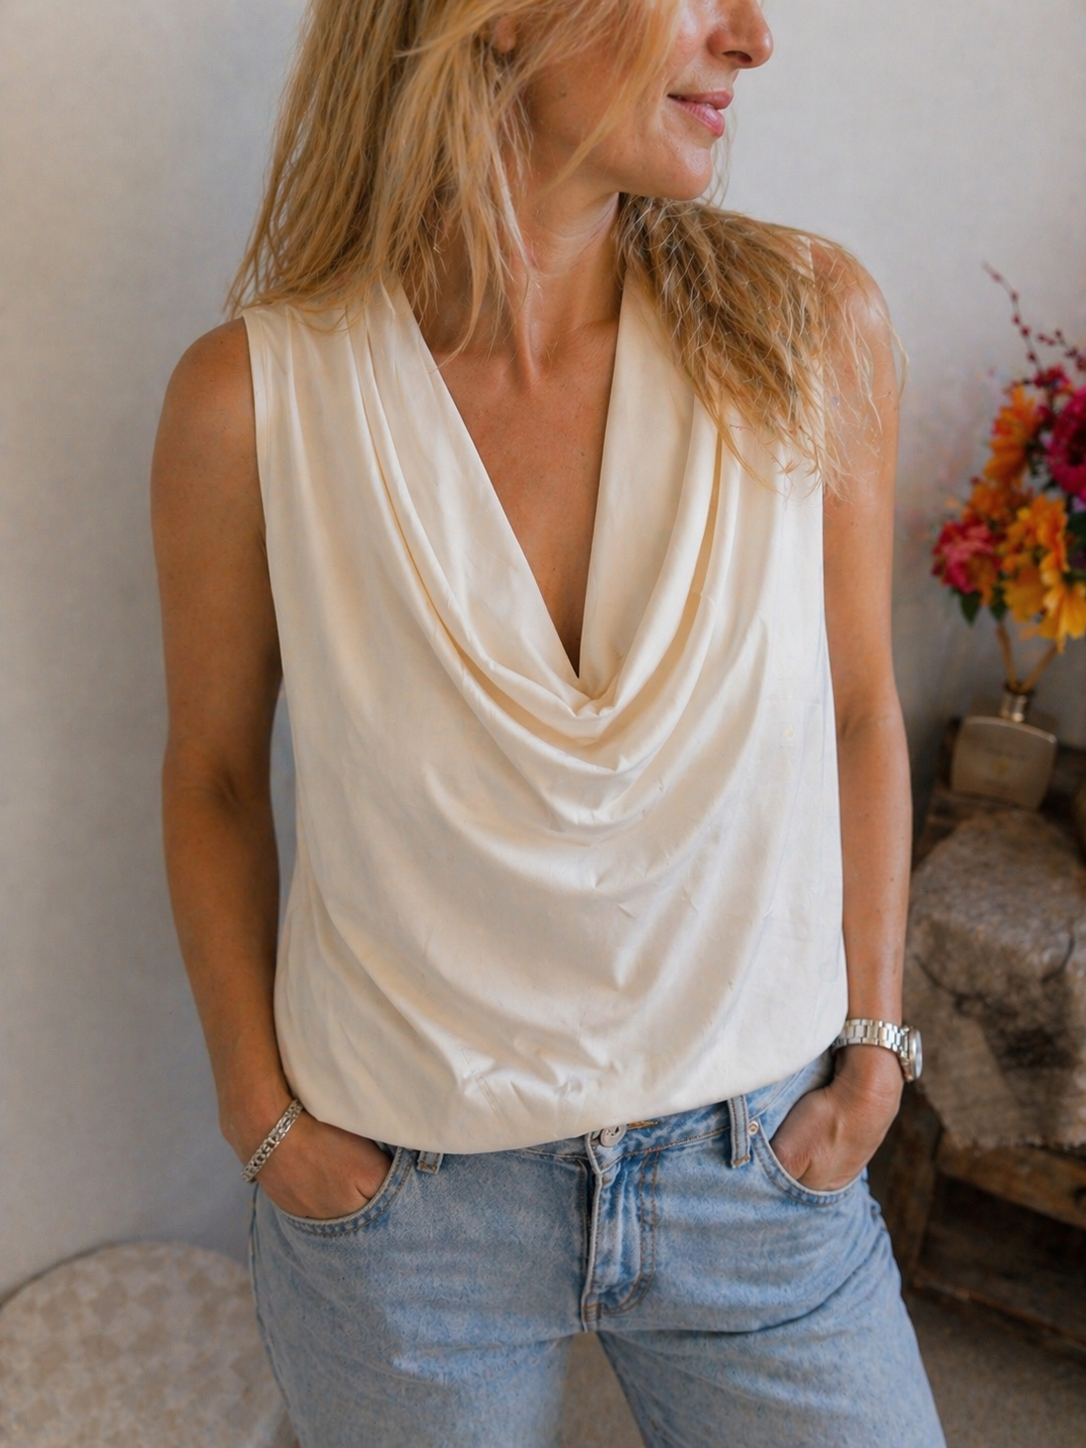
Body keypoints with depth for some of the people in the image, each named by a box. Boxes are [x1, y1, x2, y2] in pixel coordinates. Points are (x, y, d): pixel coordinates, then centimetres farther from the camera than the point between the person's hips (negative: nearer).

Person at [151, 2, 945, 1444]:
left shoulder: (809, 324, -12)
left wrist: (874, 1040, 1)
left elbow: (858, 711, -1)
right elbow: (213, 774, -2)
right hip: (401, 1184, -1)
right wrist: (262, 1110, -2)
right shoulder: (253, 396, -16)